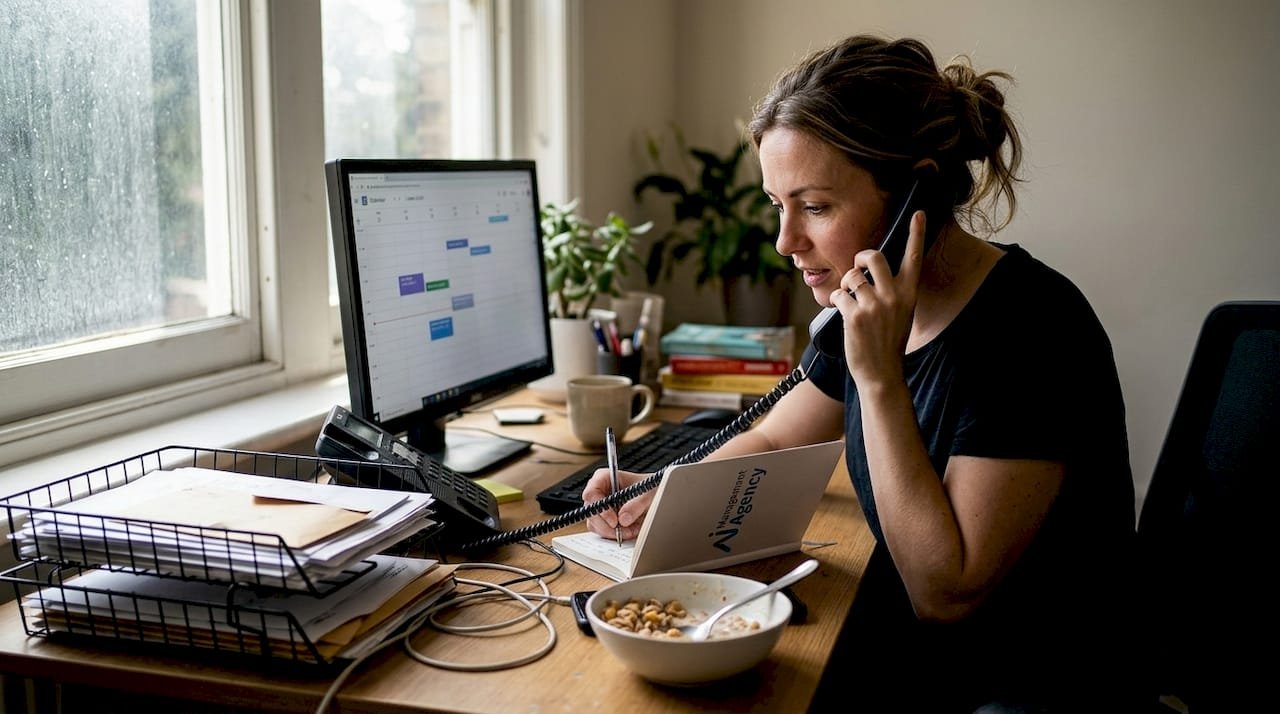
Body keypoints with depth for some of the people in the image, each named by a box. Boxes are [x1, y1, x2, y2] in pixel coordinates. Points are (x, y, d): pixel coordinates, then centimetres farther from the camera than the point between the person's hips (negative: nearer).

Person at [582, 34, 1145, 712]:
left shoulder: (1030, 326, -24)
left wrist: (879, 378, -28)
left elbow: (946, 591, -24)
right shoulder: (866, 309, -2)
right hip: (903, 647, 7)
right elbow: (770, 442, 15)